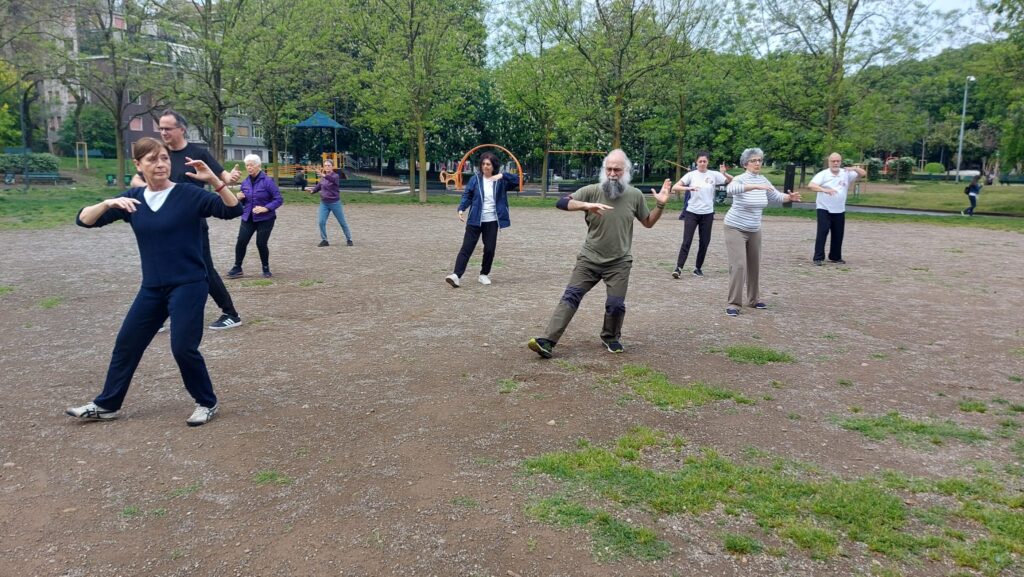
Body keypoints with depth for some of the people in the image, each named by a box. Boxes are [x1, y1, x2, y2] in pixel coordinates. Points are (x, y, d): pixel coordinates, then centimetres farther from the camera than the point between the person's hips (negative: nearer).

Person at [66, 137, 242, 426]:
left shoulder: (189, 194, -8)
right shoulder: (132, 197, 4)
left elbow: (233, 210, -16)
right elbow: (84, 220, 0)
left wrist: (214, 179, -29)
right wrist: (108, 203, -19)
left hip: (189, 286, -5)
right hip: (152, 288, 5)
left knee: (183, 347, -9)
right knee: (126, 343, 13)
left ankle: (207, 403, 14)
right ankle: (106, 405, 31)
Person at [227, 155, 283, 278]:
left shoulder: (267, 181, -11)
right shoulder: (245, 182, 5)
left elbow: (279, 199, -13)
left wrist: (265, 208, -24)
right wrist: (240, 198, -5)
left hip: (265, 219, -4)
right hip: (248, 218, 4)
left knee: (261, 243, -3)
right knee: (241, 241, -6)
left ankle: (266, 269, 18)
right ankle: (237, 268, 8)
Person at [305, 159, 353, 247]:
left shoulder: (335, 176, -12)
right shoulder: (322, 178, 6)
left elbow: (333, 179, -35)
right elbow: (318, 186, 15)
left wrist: (324, 176, -54)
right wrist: (312, 190, -7)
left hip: (335, 203, -4)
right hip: (324, 203, 5)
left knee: (342, 222, 5)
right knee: (321, 222, -7)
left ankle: (349, 239, 19)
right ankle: (324, 240, 5)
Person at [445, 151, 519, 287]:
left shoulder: (500, 180, -1)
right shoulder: (475, 179, -1)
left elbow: (517, 180, -8)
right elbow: (467, 195, -1)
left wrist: (503, 175, -22)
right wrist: (461, 209, -16)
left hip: (492, 221, 1)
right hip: (475, 220, -1)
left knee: (490, 249, 5)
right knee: (466, 247, -6)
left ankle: (484, 274, 24)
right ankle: (456, 275, -10)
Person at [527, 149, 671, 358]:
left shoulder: (635, 195, -1)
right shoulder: (591, 191, -9)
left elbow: (648, 222, 13)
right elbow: (561, 203, -18)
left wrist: (660, 205, -4)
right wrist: (587, 205, -33)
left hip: (619, 263, 1)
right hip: (589, 259, -1)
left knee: (616, 304, 0)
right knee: (570, 296, -7)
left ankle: (611, 338, 29)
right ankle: (548, 341, -10)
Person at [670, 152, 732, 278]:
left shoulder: (714, 175, 0)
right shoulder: (691, 175, -3)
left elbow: (733, 181, -1)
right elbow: (674, 187, -9)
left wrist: (724, 174, -20)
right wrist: (689, 188, -26)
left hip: (707, 214, 2)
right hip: (692, 212, -2)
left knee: (704, 242, 6)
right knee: (687, 241, -8)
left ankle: (698, 268, 19)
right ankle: (679, 268, -7)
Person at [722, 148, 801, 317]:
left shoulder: (763, 180, 3)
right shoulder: (740, 179, -17)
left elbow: (776, 196, 14)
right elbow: (730, 189, -41)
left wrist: (789, 197, -6)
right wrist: (755, 186, -48)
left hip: (754, 230, 7)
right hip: (736, 229, -6)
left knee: (754, 266, 13)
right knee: (738, 265, -15)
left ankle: (753, 299, 27)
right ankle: (734, 303, -9)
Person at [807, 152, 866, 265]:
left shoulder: (847, 174, 5)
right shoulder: (823, 174, -6)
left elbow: (864, 174, 3)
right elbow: (811, 185, -20)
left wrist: (855, 168, -19)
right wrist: (824, 190, -36)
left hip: (839, 210, 4)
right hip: (824, 209, -4)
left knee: (838, 234, 10)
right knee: (822, 232, -12)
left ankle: (835, 257, 25)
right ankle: (818, 258, -10)